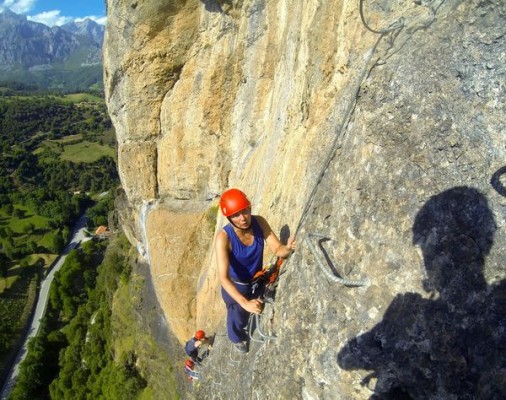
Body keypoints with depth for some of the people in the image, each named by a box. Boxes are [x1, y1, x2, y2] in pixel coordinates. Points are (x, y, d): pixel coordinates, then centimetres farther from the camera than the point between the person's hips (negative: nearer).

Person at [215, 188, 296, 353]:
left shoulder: (259, 222, -24)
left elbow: (277, 249, -22)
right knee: (237, 318, 24)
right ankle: (237, 338, 60)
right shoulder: (223, 238, -37)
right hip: (235, 286, -4)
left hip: (257, 281, 4)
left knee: (260, 312, 32)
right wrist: (244, 303, -51)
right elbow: (223, 278, -41)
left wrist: (287, 248, -46)